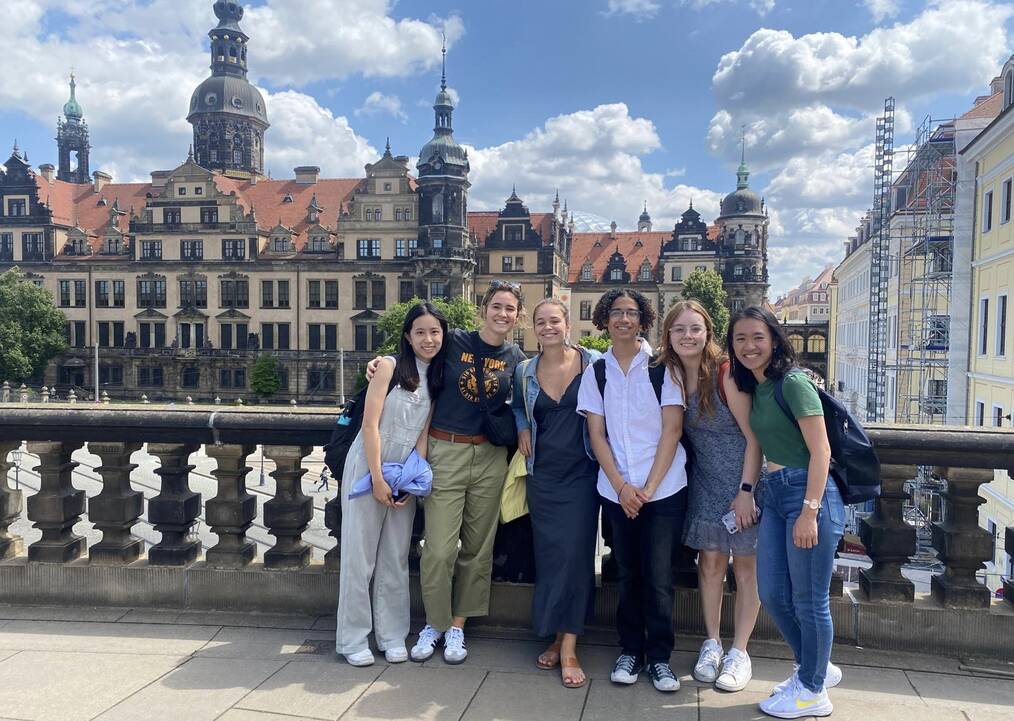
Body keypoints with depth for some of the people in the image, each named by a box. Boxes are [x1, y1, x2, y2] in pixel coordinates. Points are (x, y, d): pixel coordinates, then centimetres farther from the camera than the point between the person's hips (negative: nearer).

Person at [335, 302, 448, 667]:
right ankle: (353, 639, 14)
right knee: (360, 554, 2)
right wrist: (378, 479, -15)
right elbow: (370, 425, -13)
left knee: (396, 558, 11)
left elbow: (424, 432, 3)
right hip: (367, 469, -5)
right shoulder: (389, 367, -9)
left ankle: (392, 636, 21)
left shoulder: (437, 378, 7)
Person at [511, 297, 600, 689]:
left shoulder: (593, 363, -4)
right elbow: (517, 407, 20)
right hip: (542, 473, 3)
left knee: (576, 552, -6)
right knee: (548, 553, 6)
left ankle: (569, 647, 1)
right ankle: (555, 637, 19)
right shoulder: (524, 371, 4)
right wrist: (522, 428, 2)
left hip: (581, 472, -3)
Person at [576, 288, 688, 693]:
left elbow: (672, 430, -5)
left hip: (663, 489, -2)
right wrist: (622, 486, -8)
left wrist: (649, 488, -10)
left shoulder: (662, 367, -2)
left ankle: (659, 656, 15)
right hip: (615, 490, 2)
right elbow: (596, 434, 2)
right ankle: (630, 650, 24)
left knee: (658, 576, 0)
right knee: (627, 574, 10)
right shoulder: (595, 372, 5)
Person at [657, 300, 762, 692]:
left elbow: (753, 436, -15)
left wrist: (746, 491, -16)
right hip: (705, 481, 5)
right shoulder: (670, 374, -1)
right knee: (710, 561, 9)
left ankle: (739, 652, 17)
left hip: (743, 481, -4)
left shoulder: (726, 372, -18)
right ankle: (711, 644, 23)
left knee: (745, 565, 5)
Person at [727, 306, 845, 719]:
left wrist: (809, 512, -20)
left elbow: (820, 450, -17)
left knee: (808, 600, 5)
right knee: (772, 595, 14)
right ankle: (815, 667, 36)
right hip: (774, 496, 9)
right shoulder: (755, 388, 12)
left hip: (809, 493, -8)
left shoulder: (792, 382, -13)